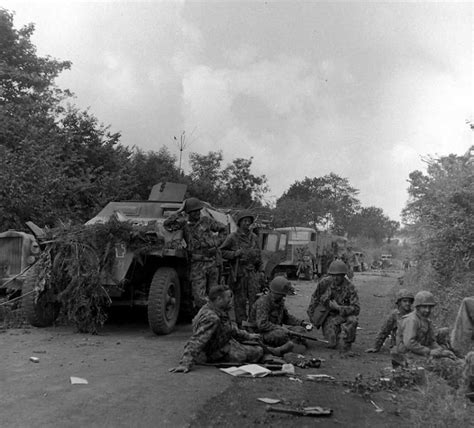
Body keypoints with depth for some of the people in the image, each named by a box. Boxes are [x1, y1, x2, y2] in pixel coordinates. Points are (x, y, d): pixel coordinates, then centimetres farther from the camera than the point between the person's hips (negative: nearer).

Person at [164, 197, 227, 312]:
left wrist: (217, 242, 5)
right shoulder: (184, 222, 3)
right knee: (199, 297, -9)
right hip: (197, 264, -2)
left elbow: (223, 229, 16)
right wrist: (180, 211, -8)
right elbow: (167, 224, -9)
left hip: (213, 262, 2)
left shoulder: (206, 221, 5)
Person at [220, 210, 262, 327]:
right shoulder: (233, 237, -3)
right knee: (240, 299, 1)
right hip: (238, 272, -4)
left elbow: (258, 253, 22)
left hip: (252, 271, 4)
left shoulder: (253, 237, 12)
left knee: (254, 297, 1)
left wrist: (259, 268, 20)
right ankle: (240, 322, 10)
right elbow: (223, 252, -3)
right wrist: (235, 253, -16)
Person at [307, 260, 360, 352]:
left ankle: (347, 344, -7)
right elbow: (315, 298, 4)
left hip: (343, 315, -1)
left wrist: (338, 307, -32)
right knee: (332, 345, -13)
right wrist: (311, 314, 12)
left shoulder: (350, 287, -20)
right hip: (328, 316, 1)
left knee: (352, 320, -35)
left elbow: (356, 309, -24)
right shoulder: (324, 282, -14)